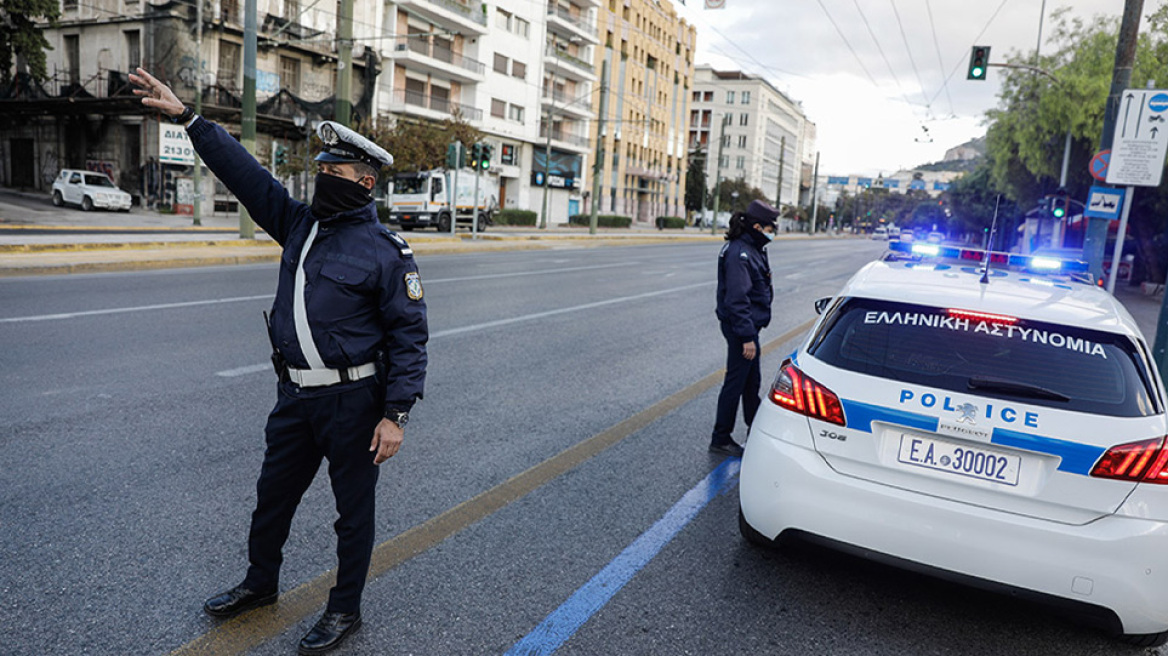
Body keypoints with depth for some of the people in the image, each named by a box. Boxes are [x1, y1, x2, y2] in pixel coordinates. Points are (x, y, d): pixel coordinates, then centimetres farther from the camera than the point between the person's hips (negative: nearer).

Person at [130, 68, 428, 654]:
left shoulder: (385, 252, -12)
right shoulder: (298, 223, 7)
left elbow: (409, 336, -14)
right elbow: (245, 172, 9)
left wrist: (396, 415, -18)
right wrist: (186, 117, 2)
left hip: (353, 401, -7)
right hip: (295, 395, 7)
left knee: (353, 508, 9)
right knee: (273, 495, 22)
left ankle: (345, 609, 28)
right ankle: (260, 583, 45)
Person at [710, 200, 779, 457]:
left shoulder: (752, 250, 11)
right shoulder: (739, 253, -21)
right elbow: (737, 299, -25)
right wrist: (747, 337, -25)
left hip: (749, 325, 10)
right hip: (740, 328, -10)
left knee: (752, 380, 21)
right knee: (736, 382, 0)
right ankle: (720, 440, 12)